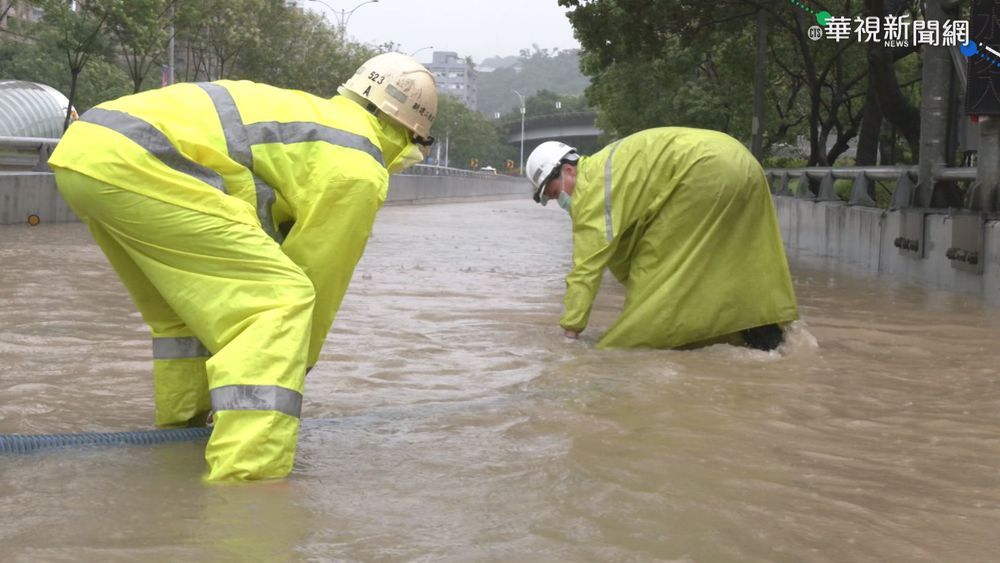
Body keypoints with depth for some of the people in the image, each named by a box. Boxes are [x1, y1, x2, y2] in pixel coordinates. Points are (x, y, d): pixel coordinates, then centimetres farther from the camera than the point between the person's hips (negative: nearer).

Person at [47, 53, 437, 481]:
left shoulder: (305, 114, 32)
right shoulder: (355, 168, 5)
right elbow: (317, 276, 10)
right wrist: (296, 366, 25)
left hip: (85, 145, 10)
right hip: (134, 163, -10)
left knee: (185, 304, 27)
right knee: (280, 301, -8)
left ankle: (184, 430, 35)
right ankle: (245, 475, -18)